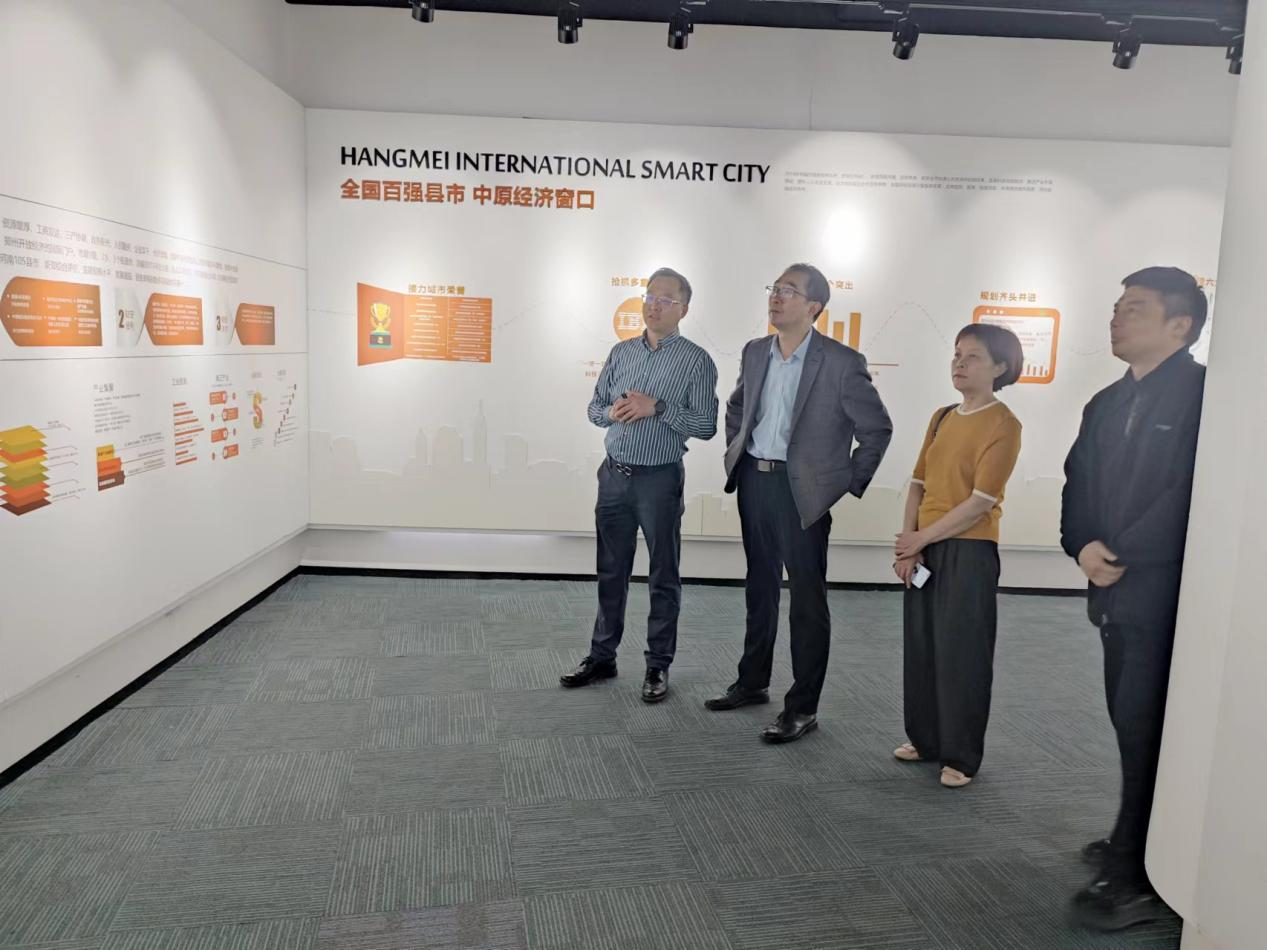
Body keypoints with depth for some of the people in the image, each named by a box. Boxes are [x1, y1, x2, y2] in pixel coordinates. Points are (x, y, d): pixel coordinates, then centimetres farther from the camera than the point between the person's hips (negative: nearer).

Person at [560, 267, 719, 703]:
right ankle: (602, 657, 25)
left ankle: (658, 666, 17)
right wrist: (612, 412, -9)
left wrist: (658, 408, -19)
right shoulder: (621, 352, 9)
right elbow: (594, 407, 13)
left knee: (663, 577, 6)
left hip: (659, 479, -4)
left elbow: (706, 426, -9)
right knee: (611, 572, 13)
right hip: (614, 475, 4)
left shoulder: (696, 360, -4)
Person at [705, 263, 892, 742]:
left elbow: (877, 429, -4)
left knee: (807, 598, 1)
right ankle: (753, 681, 32)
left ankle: (803, 707, 11)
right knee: (760, 587, 17)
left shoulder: (842, 362, -11)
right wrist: (735, 457, 16)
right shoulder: (754, 352, 7)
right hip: (754, 482, 6)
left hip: (802, 490, -6)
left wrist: (848, 485, -4)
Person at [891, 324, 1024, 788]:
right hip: (924, 549, 7)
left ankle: (961, 755, 16)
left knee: (961, 654, 2)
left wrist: (920, 538, -12)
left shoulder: (1004, 424, -10)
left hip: (969, 551, -6)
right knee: (921, 646, 13)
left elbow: (980, 501, -16)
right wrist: (907, 546, -5)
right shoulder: (941, 417, 11)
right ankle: (925, 738, 28)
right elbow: (918, 484, 7)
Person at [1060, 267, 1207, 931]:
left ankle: (1138, 879, 6)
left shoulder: (1203, 393, -9)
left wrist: (1121, 553, -17)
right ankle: (1137, 845, 29)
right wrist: (1083, 546, -6)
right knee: (1130, 721, 14)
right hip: (1114, 588, 7)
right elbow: (1077, 484, 12)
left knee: (1145, 728, -4)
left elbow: (1190, 492, -19)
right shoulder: (1106, 404, 15)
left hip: (1163, 591, -7)